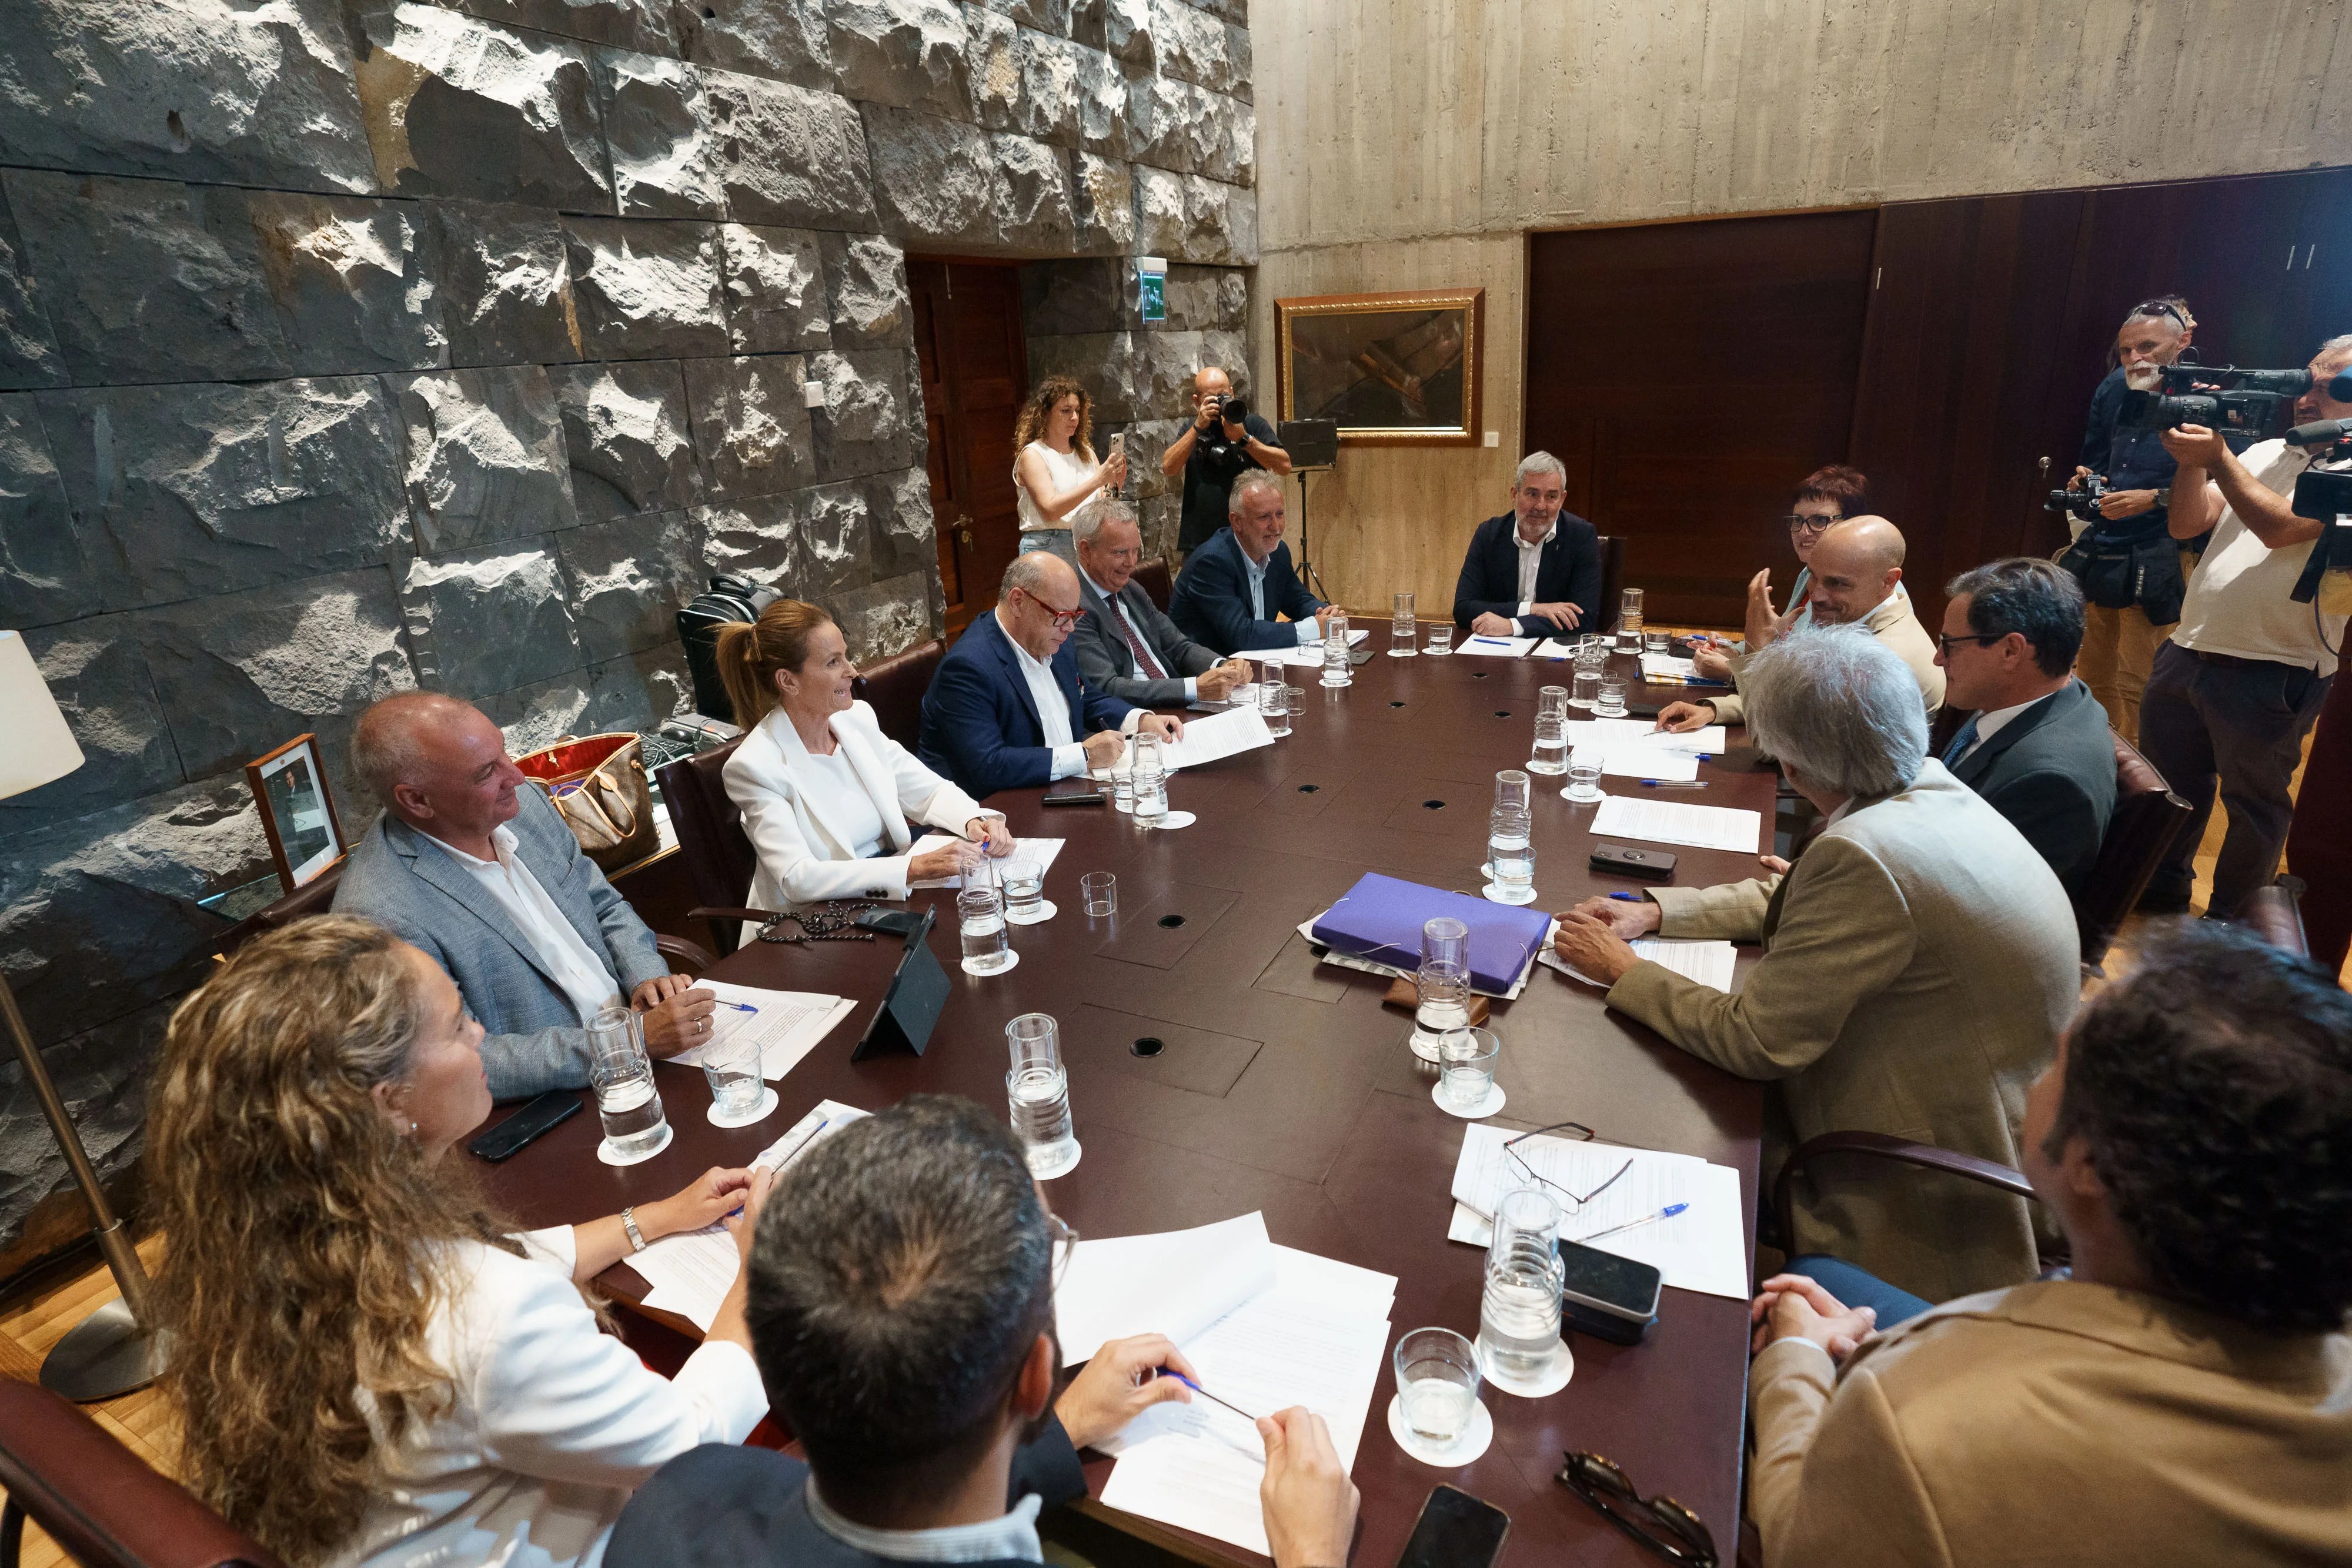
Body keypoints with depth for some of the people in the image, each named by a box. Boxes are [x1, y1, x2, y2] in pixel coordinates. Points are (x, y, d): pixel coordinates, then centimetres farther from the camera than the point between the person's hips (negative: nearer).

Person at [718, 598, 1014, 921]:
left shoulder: (857, 717, 4)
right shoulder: (755, 765, -15)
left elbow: (929, 791, 9)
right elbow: (797, 879, -23)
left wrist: (974, 821, -14)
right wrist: (914, 869, -33)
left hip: (895, 894, 7)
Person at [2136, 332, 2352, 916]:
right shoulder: (2265, 453, 13)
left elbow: (2280, 527, -20)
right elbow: (2188, 524, 7)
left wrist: (2217, 458, -16)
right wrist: (2193, 459, -7)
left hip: (2270, 673, -6)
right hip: (2187, 652, 7)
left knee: (2253, 802, 7)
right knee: (2167, 782, 18)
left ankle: (2230, 924, 21)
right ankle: (2162, 891, 35)